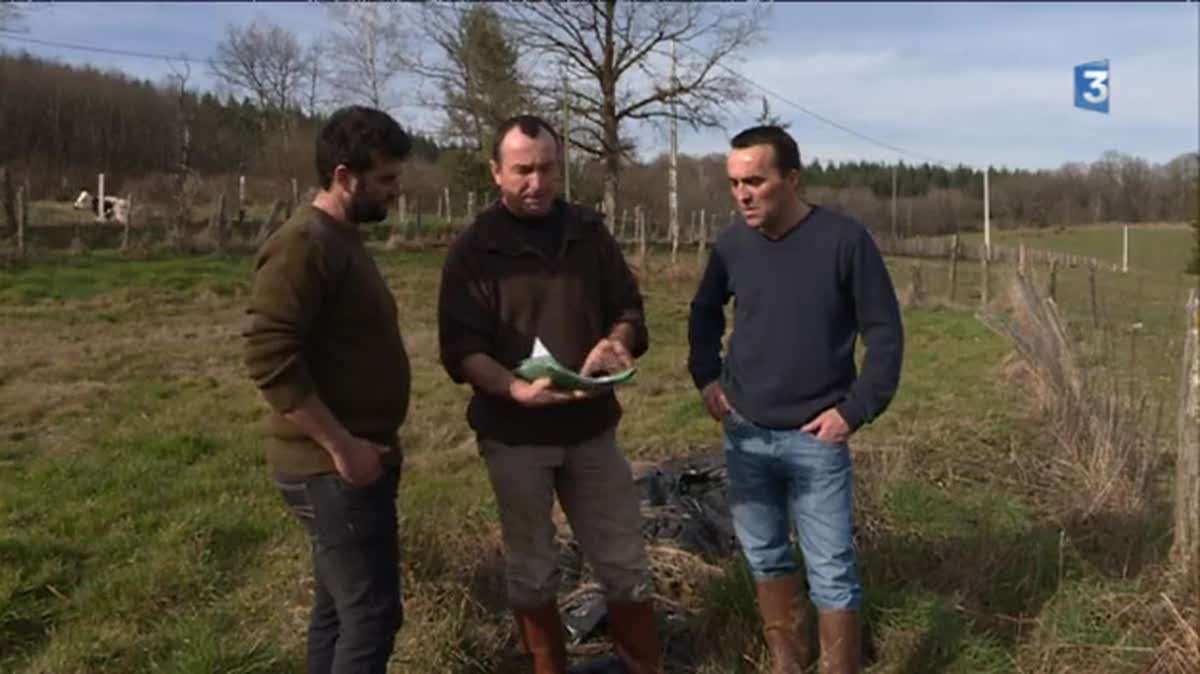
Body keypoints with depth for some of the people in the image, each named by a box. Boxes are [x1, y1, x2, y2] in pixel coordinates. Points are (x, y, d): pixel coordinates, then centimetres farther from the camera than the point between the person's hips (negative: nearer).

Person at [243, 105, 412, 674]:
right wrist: (341, 446, -22)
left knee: (338, 607, 17)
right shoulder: (302, 245, -17)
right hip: (334, 468, -10)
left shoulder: (343, 241, 14)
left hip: (357, 460, 10)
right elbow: (269, 360, -25)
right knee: (371, 615, -6)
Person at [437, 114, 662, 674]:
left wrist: (616, 341, -14)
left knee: (625, 562, 10)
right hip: (514, 434, -2)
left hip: (591, 427, 3)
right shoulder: (473, 250, -7)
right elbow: (461, 348, -12)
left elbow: (628, 307, 9)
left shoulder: (589, 233, 4)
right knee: (531, 569, 13)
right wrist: (513, 388, -31)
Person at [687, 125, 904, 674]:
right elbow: (704, 312, 19)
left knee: (832, 572, 2)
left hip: (816, 438, -4)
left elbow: (884, 332, -7)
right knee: (765, 558, 15)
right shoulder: (731, 244, 0)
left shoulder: (844, 240, -12)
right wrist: (706, 376, 7)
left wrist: (855, 410, -12)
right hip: (743, 433, 4)